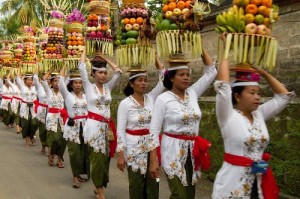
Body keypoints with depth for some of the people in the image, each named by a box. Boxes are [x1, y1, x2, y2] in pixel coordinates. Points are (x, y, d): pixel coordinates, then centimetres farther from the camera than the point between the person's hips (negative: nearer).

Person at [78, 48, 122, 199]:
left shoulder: (108, 87, 11)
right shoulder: (89, 87, 1)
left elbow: (118, 72, 8)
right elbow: (81, 67, -5)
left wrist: (105, 59, 14)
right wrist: (84, 50, 6)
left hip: (107, 126, 5)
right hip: (94, 126, -4)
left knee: (105, 158, 9)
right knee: (97, 158, -3)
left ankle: (99, 187, 25)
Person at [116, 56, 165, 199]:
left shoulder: (151, 98, 2)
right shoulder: (125, 103, -9)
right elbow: (120, 130, -9)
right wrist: (121, 154, -13)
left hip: (151, 146, 4)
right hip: (134, 148, -4)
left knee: (153, 183, 10)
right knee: (136, 184, 7)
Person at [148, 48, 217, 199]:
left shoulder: (193, 93, 4)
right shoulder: (163, 99, -9)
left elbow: (211, 71, 7)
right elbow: (154, 130, -9)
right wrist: (153, 160, -12)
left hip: (193, 150, 5)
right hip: (173, 150, -5)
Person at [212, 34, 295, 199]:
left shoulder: (259, 114, 5)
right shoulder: (228, 116, -11)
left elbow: (284, 96, 11)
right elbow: (222, 85, -22)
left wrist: (263, 72, 4)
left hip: (259, 180, 6)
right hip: (234, 180, -6)